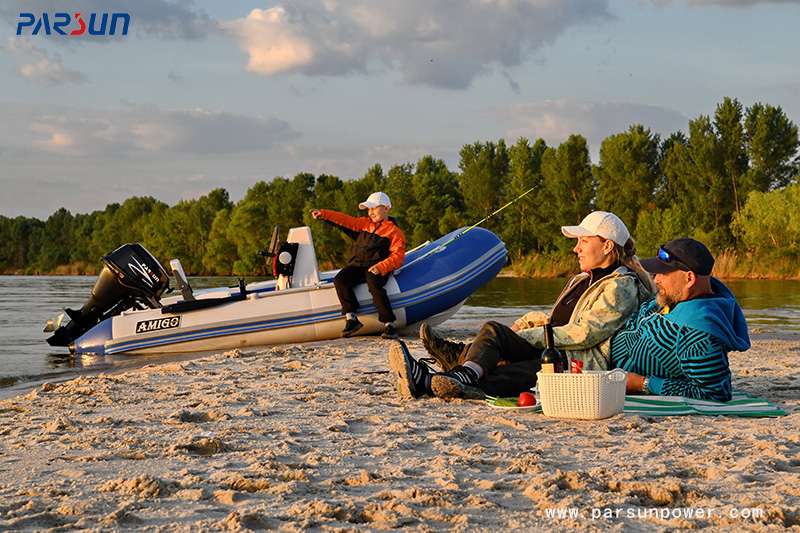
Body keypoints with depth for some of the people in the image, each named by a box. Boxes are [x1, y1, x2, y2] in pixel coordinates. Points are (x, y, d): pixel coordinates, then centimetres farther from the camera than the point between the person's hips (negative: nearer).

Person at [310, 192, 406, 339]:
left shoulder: (394, 232, 6)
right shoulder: (365, 223, 24)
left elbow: (398, 257, -4)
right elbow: (346, 220, 19)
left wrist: (381, 267, -21)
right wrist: (323, 214, 8)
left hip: (376, 268, -5)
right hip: (356, 264, 5)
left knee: (375, 287, -35)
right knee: (340, 280, -24)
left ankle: (389, 324, -24)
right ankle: (351, 319, -20)